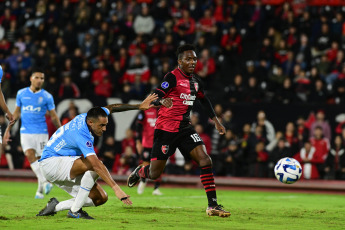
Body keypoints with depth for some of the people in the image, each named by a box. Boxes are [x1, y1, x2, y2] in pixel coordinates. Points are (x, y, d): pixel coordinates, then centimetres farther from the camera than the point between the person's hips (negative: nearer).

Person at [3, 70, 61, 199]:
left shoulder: (47, 96, 2)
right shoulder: (21, 93, 7)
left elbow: (54, 117, 7)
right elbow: (17, 113, 16)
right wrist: (8, 130, 15)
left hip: (41, 131, -1)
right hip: (26, 131, 1)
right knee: (29, 154, -21)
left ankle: (40, 190, 9)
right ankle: (44, 182, -29)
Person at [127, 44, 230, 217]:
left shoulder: (195, 81, 9)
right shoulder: (172, 77, -12)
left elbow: (204, 100, 28)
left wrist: (215, 121, 25)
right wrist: (163, 100, -44)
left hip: (185, 128, 6)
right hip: (166, 128, -6)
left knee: (205, 160, -15)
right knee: (154, 173, 0)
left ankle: (212, 206, -14)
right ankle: (138, 172, 38)